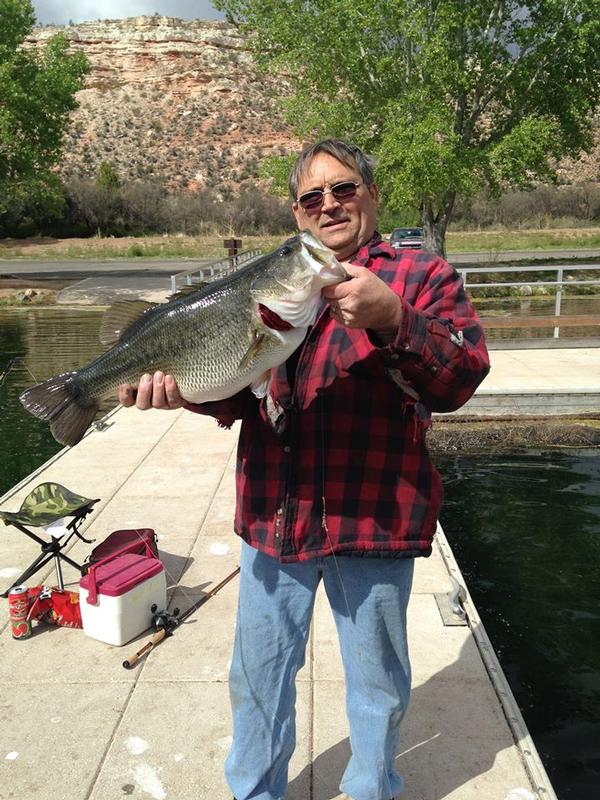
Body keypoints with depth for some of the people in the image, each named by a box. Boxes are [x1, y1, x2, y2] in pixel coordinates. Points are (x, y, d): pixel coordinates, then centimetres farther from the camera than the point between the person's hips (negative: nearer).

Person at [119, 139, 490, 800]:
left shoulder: (420, 276, 0)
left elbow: (461, 379, -14)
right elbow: (239, 396, 6)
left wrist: (390, 319, -30)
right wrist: (184, 385, -15)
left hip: (373, 519, -3)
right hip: (275, 514, 3)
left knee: (376, 683, 18)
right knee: (257, 676, 19)